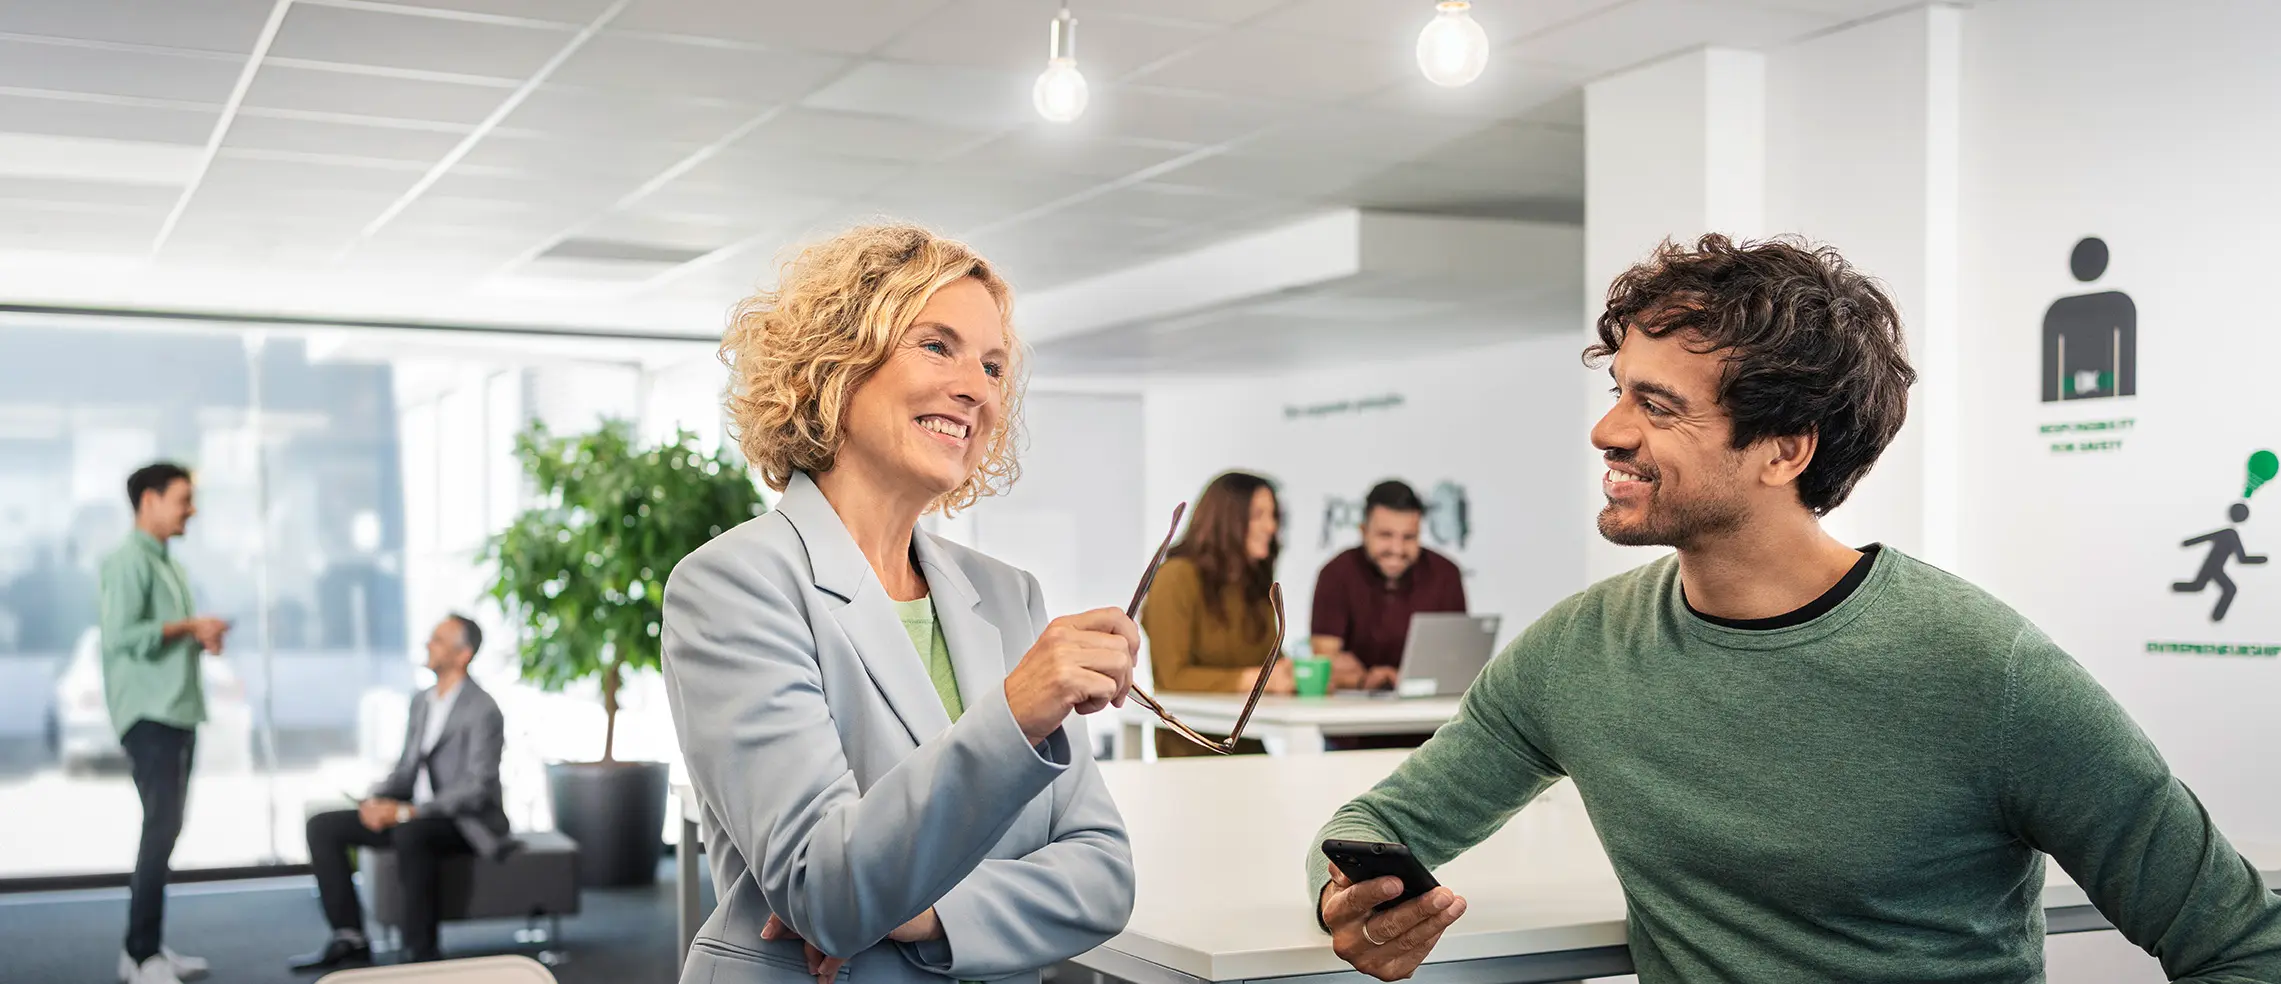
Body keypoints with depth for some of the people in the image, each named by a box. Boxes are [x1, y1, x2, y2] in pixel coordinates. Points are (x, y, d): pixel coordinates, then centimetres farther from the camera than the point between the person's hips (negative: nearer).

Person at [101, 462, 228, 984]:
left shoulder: (169, 564, 20)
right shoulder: (129, 562, -10)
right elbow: (122, 634, -20)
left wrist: (201, 639, 5)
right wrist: (190, 627, -14)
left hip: (178, 711, 10)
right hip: (148, 712, -10)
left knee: (166, 826, 12)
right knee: (161, 826, -13)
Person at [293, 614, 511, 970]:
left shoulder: (483, 710, -15)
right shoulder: (422, 701, 11)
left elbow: (478, 787, -22)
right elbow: (406, 768, 15)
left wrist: (408, 811, -29)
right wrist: (376, 800, -7)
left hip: (468, 821, -9)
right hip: (417, 816, 9)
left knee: (411, 833, -40)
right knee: (322, 827, -1)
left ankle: (421, 951, -30)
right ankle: (350, 937, 2)